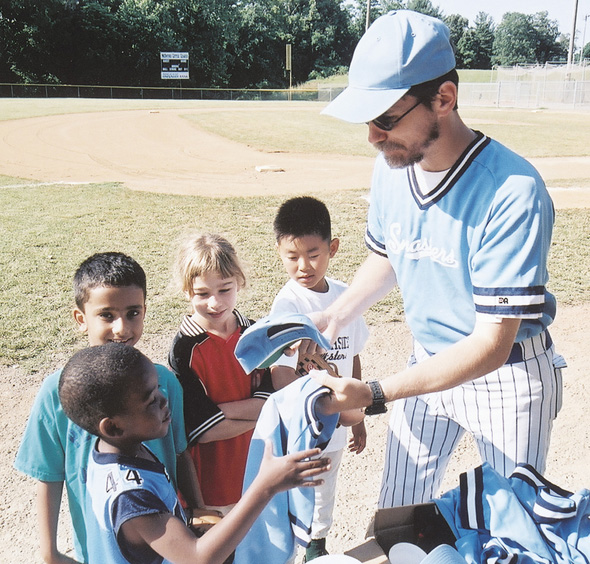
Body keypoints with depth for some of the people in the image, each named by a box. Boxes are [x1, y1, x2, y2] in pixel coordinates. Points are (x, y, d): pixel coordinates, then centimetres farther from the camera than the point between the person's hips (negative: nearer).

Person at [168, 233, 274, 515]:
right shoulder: (185, 348, -19)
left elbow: (270, 403, -9)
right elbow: (203, 429, -21)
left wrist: (220, 411, -20)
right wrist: (254, 412, -16)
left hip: (254, 469, 5)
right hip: (209, 478, -4)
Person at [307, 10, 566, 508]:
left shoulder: (513, 193, -31)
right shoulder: (390, 166, -11)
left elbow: (491, 344, -31)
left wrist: (373, 395, -35)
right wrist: (335, 317, -6)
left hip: (508, 376, -5)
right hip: (431, 362, 6)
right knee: (396, 514, 18)